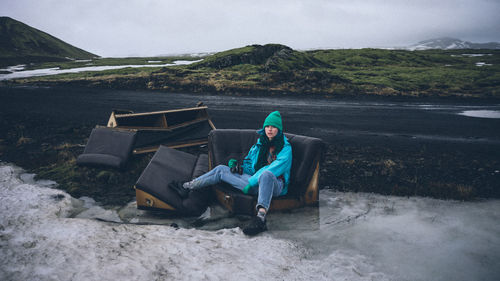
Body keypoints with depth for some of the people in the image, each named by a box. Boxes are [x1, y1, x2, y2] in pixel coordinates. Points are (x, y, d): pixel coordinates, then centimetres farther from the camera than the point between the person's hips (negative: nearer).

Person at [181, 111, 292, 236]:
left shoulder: (285, 148, -3)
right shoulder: (260, 143, 17)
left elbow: (276, 168, -17)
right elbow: (249, 162, 25)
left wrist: (252, 182, -21)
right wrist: (238, 167, 2)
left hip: (275, 185, -6)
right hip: (256, 182, 7)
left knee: (266, 174, -45)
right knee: (221, 169, 2)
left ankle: (261, 217, -58)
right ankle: (190, 185, 10)